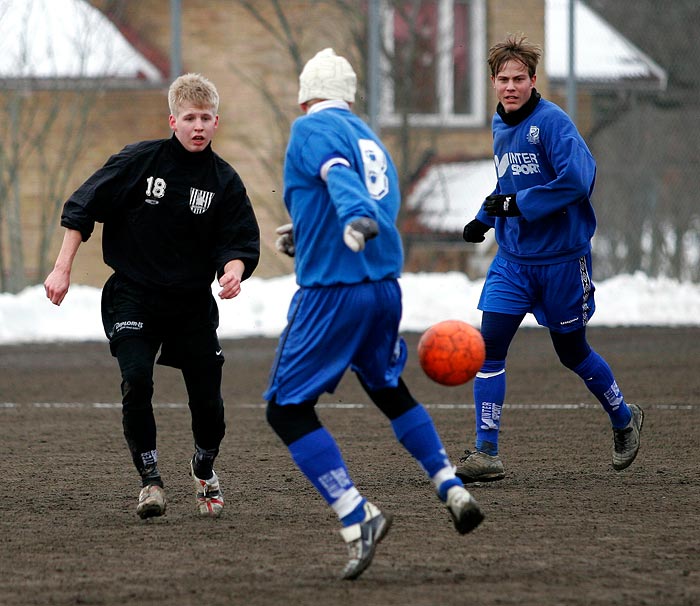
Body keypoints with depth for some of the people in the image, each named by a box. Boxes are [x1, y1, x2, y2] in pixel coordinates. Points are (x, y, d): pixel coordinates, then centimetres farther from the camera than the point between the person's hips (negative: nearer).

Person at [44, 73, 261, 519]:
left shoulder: (224, 181, -2)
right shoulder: (138, 161, -8)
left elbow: (242, 242, -1)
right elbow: (83, 207, -3)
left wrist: (233, 270, -24)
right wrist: (63, 269, -7)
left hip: (193, 302, 2)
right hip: (134, 295, -2)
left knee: (207, 396, 1)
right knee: (136, 382, -20)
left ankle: (205, 469, 31)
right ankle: (150, 479, -4)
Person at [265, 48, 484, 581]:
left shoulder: (311, 128, -4)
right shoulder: (372, 140, 19)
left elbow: (338, 175, -24)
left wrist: (354, 218, -44)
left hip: (332, 292, -8)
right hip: (386, 286, 8)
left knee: (287, 410, -3)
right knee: (389, 390, 29)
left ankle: (357, 517, -15)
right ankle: (453, 491, 23)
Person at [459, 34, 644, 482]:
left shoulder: (552, 122, -15)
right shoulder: (501, 127, 8)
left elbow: (577, 180, -27)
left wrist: (516, 205, -23)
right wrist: (485, 217, 8)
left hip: (561, 259, -6)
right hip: (513, 258, 6)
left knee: (571, 351, 10)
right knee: (490, 345, -9)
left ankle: (625, 419, 37)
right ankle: (486, 454, -7)